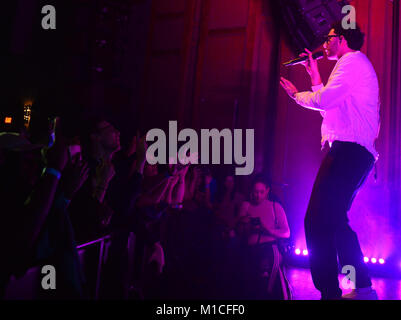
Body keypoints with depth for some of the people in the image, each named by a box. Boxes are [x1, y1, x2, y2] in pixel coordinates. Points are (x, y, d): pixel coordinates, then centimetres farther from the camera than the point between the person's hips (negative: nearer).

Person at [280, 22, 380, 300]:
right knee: (333, 222, 14)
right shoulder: (355, 64, 31)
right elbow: (331, 107, 29)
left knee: (318, 221, -19)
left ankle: (329, 291, -18)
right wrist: (315, 75, 32)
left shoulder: (352, 60, -1)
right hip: (354, 152, 11)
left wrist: (296, 95, 6)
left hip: (349, 150, -11)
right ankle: (363, 288, 19)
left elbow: (324, 100, -14)